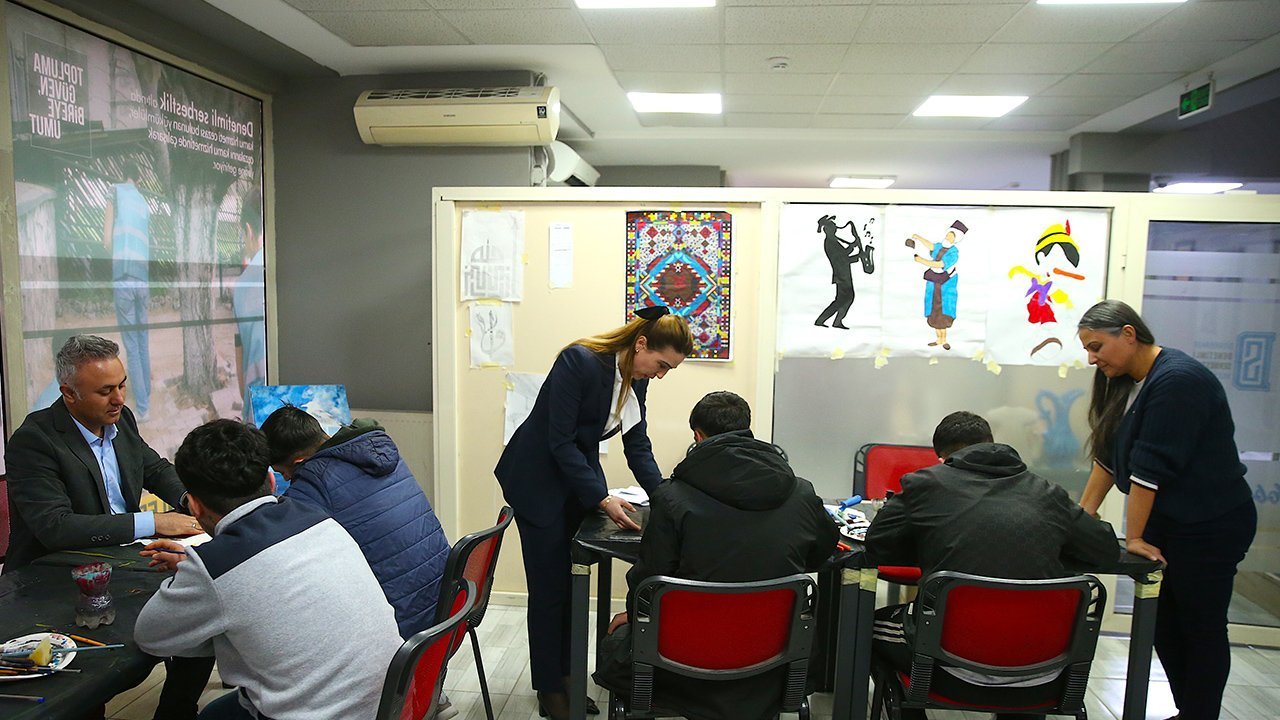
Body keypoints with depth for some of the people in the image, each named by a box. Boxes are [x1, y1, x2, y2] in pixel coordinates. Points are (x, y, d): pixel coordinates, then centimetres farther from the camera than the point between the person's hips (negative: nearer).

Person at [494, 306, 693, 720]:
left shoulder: (636, 379, -2)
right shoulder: (580, 361, -25)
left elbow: (638, 446, 1)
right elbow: (560, 442, -25)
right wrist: (602, 499, -27)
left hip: (578, 477, 7)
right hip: (538, 481, -7)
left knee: (572, 584, 11)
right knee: (549, 588, 0)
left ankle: (565, 676, 23)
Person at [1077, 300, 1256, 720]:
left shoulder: (1176, 380, -22)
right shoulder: (1125, 381, 7)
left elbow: (1151, 467, -23)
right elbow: (1109, 456, 10)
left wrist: (1134, 538, -20)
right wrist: (1082, 516, 7)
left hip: (1210, 527, -9)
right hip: (1166, 523, 9)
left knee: (1202, 628, 3)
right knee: (1163, 623, 12)